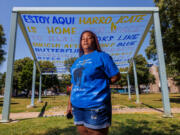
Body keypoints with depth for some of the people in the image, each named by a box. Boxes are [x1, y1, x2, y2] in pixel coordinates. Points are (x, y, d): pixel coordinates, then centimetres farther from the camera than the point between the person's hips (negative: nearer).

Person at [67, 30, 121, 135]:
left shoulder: (102, 56, -2)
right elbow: (74, 83, 15)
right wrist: (70, 103, 13)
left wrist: (99, 85, 1)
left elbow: (116, 76, -4)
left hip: (96, 105, -5)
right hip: (78, 106, 6)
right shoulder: (77, 62, 14)